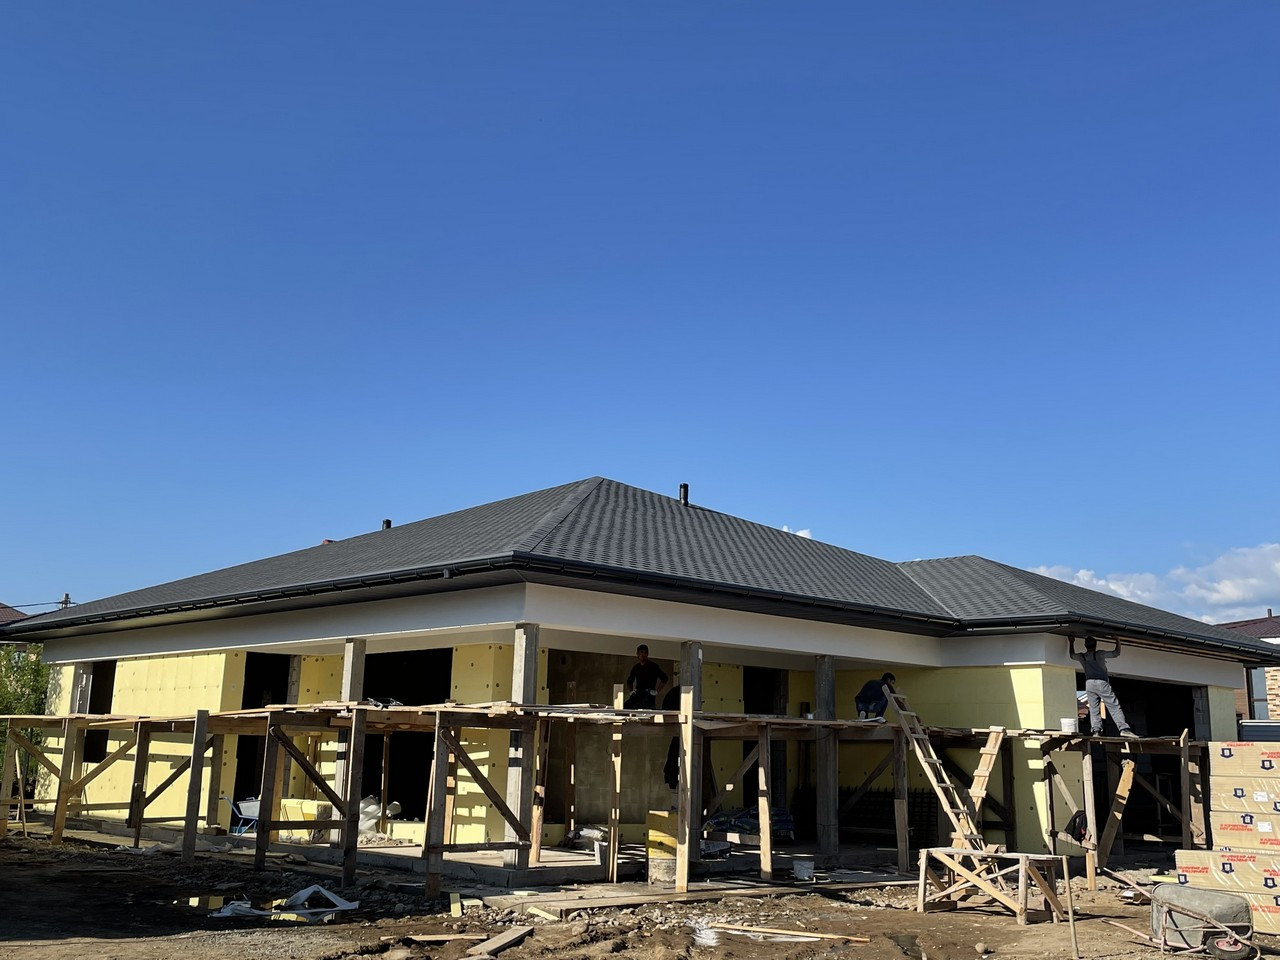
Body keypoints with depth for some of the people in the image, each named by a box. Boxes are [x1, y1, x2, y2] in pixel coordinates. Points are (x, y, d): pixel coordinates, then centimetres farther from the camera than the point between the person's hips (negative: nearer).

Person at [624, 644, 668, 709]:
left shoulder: (653, 666, 1)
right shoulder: (636, 668, 17)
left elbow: (664, 678, -5)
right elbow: (629, 681, 33)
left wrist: (656, 691, -9)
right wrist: (631, 691, 16)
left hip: (649, 696, -6)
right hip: (637, 695, 6)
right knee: (625, 706, -17)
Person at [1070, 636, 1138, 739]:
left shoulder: (1082, 657, 14)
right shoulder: (1099, 654, 4)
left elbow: (1072, 655, 36)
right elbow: (1116, 653, 12)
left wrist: (1072, 642, 48)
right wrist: (1117, 641, 25)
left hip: (1089, 684, 3)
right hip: (1102, 683, -3)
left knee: (1093, 709, 3)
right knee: (1114, 707, -5)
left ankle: (1096, 731, -9)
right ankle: (1124, 729, -15)